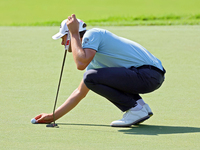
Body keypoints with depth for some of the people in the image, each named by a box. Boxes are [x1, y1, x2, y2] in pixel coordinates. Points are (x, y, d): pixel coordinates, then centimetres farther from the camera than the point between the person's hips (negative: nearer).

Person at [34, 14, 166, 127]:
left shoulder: (92, 34, -6)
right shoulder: (94, 60, 22)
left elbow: (81, 64, -23)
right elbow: (80, 92, 29)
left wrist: (74, 33, -7)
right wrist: (53, 116, 29)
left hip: (150, 73, -10)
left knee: (91, 77, -18)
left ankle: (136, 109, -8)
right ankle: (140, 104, 14)